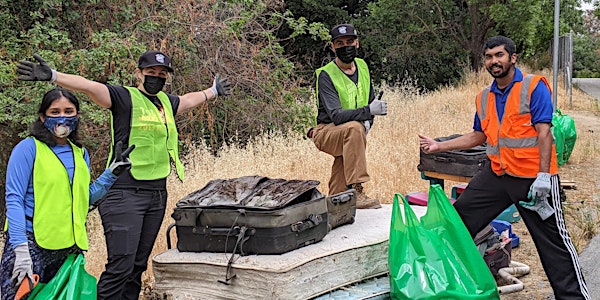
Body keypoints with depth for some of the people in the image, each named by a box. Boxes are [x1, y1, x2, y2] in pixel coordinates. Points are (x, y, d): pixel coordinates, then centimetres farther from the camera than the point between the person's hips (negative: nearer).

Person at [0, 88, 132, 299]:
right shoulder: (29, 148, -5)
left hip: (69, 248, 6)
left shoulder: (81, 153, 12)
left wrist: (111, 174, 3)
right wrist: (20, 249, -19)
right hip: (31, 244, -6)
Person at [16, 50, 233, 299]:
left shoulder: (167, 102, 17)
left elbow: (190, 99, 37)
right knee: (121, 265, -12)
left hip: (157, 194, 7)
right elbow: (89, 86, -18)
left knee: (138, 266, 9)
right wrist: (52, 76, -31)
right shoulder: (124, 97, -4)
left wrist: (213, 91, 54)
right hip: (125, 194, -7)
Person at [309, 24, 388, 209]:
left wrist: (368, 122, -4)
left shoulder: (362, 66, 5)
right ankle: (356, 192, -38)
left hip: (348, 137, 7)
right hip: (327, 132, -7)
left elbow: (370, 100, 17)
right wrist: (368, 111, -40)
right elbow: (335, 116, -28)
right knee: (354, 128, -34)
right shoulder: (326, 75, -17)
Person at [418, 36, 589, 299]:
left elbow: (544, 132, -15)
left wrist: (543, 176, -21)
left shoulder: (534, 87, -8)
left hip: (533, 177, -6)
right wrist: (440, 146, 16)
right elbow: (479, 136, 22)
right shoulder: (485, 97, 11)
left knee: (553, 241, 1)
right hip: (497, 175, 6)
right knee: (459, 217, 6)